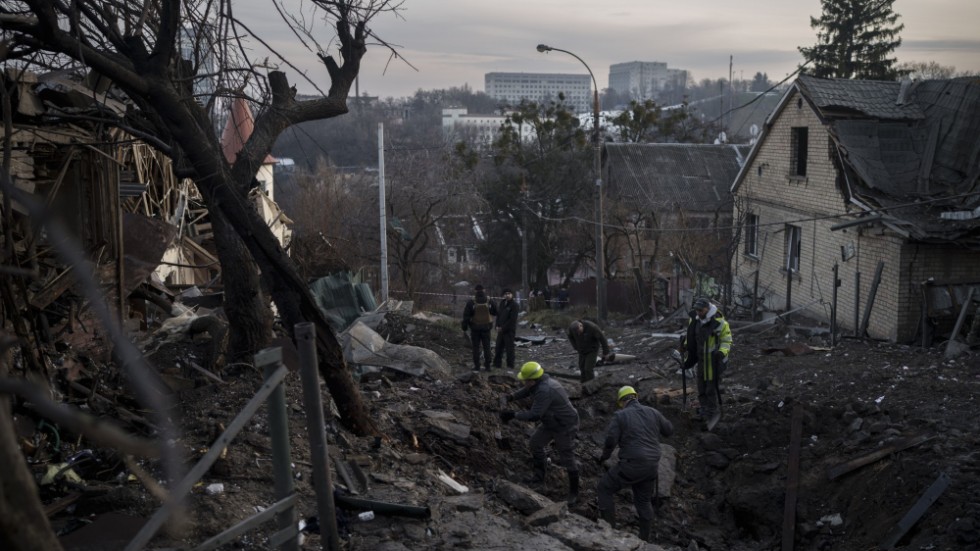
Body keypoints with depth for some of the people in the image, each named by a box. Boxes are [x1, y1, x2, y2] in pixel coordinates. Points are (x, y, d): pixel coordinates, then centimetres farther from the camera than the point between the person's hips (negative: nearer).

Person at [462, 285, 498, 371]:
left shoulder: (471, 302, -9)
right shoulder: (489, 301, -5)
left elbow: (466, 316, -9)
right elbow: (496, 312, 3)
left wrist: (464, 328, -2)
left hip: (475, 328, -1)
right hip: (486, 327, 1)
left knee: (476, 347, 6)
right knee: (486, 347, 8)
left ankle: (476, 366, 5)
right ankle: (487, 366, 8)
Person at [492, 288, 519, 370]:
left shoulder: (514, 305, -11)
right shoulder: (502, 303, 11)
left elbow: (512, 320, -15)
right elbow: (498, 314, 15)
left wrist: (503, 328, -13)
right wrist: (498, 326, 1)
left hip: (509, 330, -7)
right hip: (501, 330, 7)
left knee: (509, 348, -2)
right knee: (498, 347, 11)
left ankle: (510, 365, 5)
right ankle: (496, 364, 20)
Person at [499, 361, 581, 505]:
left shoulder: (544, 391, -35)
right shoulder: (541, 382, -4)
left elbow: (534, 416, -36)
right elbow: (526, 391, 15)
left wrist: (514, 415, -30)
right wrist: (511, 396, -3)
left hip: (565, 427, -10)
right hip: (551, 423, 10)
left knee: (567, 458, -1)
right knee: (536, 442, 17)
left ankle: (573, 493, 14)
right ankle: (538, 476, 33)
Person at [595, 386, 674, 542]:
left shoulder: (620, 416, -8)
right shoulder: (652, 412, 6)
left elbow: (610, 441, -15)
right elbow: (669, 430, 17)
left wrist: (603, 457, 4)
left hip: (632, 465, -5)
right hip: (651, 465, 5)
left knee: (605, 487, 14)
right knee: (643, 500, 24)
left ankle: (608, 528, 14)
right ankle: (645, 538, 29)